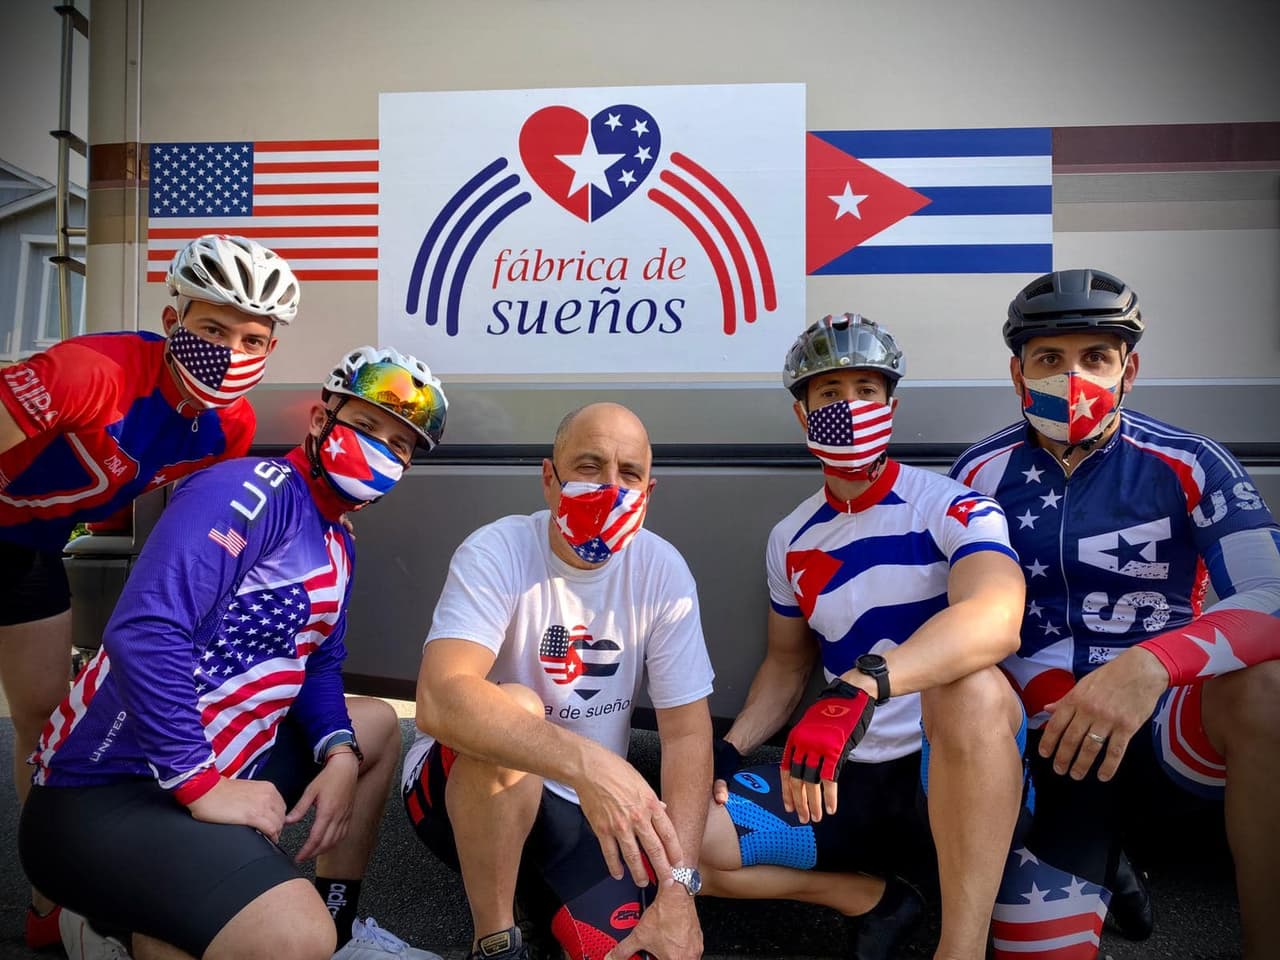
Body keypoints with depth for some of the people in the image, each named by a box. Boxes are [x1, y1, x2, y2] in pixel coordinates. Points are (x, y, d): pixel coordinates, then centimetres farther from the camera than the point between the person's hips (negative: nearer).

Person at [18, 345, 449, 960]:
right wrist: (202, 786, -25)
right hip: (107, 791, -10)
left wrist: (340, 754, -3)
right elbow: (146, 632, -28)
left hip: (215, 763, 10)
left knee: (378, 725, 20)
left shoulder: (337, 546, 12)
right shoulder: (252, 490, -18)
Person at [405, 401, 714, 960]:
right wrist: (584, 761, -49)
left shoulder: (663, 571, -11)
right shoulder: (496, 554, -21)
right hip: (463, 787, -3)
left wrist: (677, 888, -17)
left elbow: (687, 732, -9)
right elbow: (439, 701, -36)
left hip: (588, 806, 3)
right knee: (514, 706, -33)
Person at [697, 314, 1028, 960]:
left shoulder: (953, 508, -10)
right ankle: (874, 898, 6)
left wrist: (858, 688, -46)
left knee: (970, 685, -38)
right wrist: (728, 752, 4)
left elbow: (996, 619, -31)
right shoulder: (790, 540, 7)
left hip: (961, 772, -5)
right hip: (847, 781, 5)